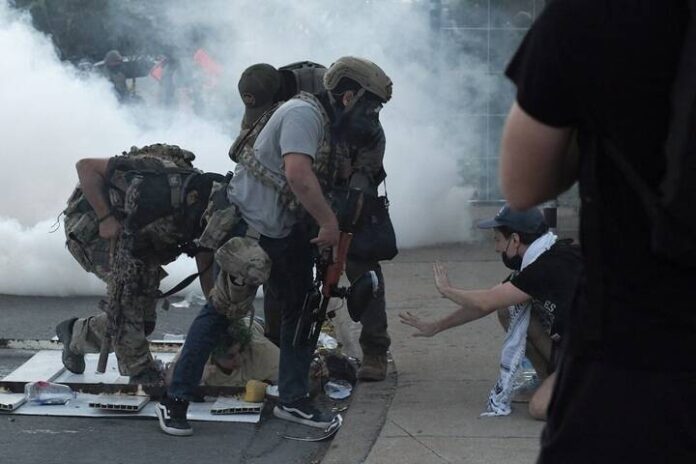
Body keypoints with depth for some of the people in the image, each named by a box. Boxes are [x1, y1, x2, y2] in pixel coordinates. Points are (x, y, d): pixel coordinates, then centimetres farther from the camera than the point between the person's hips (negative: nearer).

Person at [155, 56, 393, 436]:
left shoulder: (329, 127, 11)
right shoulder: (304, 114, -19)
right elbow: (297, 174, -31)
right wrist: (329, 222, -25)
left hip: (286, 233, 10)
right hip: (248, 229, -10)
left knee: (302, 310, 12)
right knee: (221, 311, -5)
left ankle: (292, 400, 22)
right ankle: (175, 402, 2)